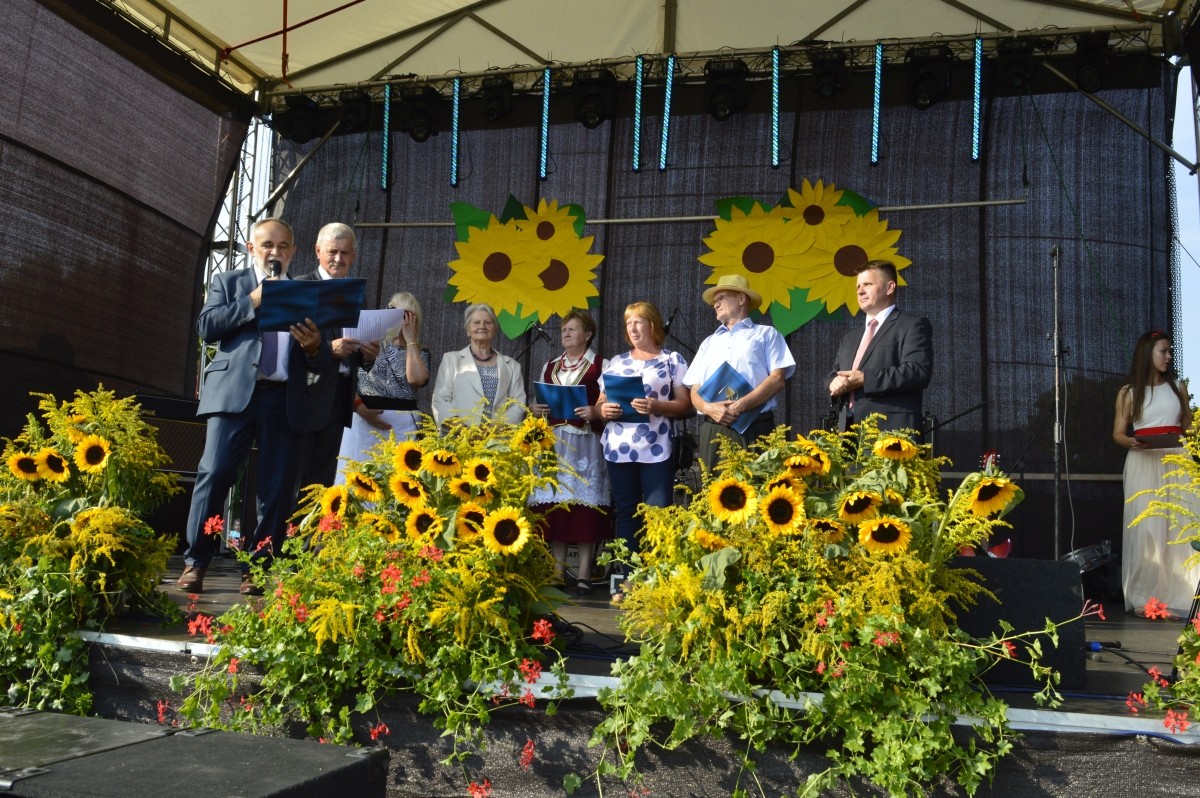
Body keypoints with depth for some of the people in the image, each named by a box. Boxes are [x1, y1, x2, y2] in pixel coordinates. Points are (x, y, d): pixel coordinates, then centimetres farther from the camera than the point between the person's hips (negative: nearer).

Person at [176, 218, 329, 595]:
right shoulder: (228, 282, 16)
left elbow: (319, 364, 12)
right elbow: (206, 326, -2)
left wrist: (315, 347, -11)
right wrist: (253, 301, -7)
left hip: (285, 401, 2)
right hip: (235, 393, -1)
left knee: (278, 489, 0)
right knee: (214, 475, -8)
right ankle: (195, 563, 2)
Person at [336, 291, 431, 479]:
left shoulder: (420, 352, 11)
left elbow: (415, 378, -11)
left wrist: (410, 339, -1)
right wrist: (361, 408, -10)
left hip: (402, 424, 1)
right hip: (364, 418, -1)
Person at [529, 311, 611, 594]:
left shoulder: (601, 366, 3)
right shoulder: (548, 367, 19)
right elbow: (539, 403, 22)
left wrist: (595, 413, -20)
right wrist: (534, 409, 1)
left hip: (586, 444, -4)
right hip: (554, 443, 5)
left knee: (585, 504, -7)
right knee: (554, 503, 1)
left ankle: (584, 573, -2)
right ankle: (557, 570, 8)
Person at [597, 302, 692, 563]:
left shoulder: (673, 360, 6)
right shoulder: (616, 362, 17)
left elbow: (685, 404, 0)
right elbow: (600, 403, 18)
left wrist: (657, 407, -17)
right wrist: (603, 410, -6)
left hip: (656, 449, -4)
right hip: (618, 449, 4)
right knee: (625, 512, 5)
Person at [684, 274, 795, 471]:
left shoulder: (766, 334, 12)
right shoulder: (709, 343, 25)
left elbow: (778, 379, -2)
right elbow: (695, 390, 16)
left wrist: (741, 406, -14)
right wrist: (708, 408, -8)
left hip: (754, 429, -4)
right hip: (712, 431, 4)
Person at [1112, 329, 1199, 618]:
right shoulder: (1128, 392, 6)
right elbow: (1118, 434, 5)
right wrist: (1133, 442, -16)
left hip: (1177, 461, 2)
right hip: (1144, 463, -2)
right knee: (1146, 527, -7)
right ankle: (1145, 597, -3)